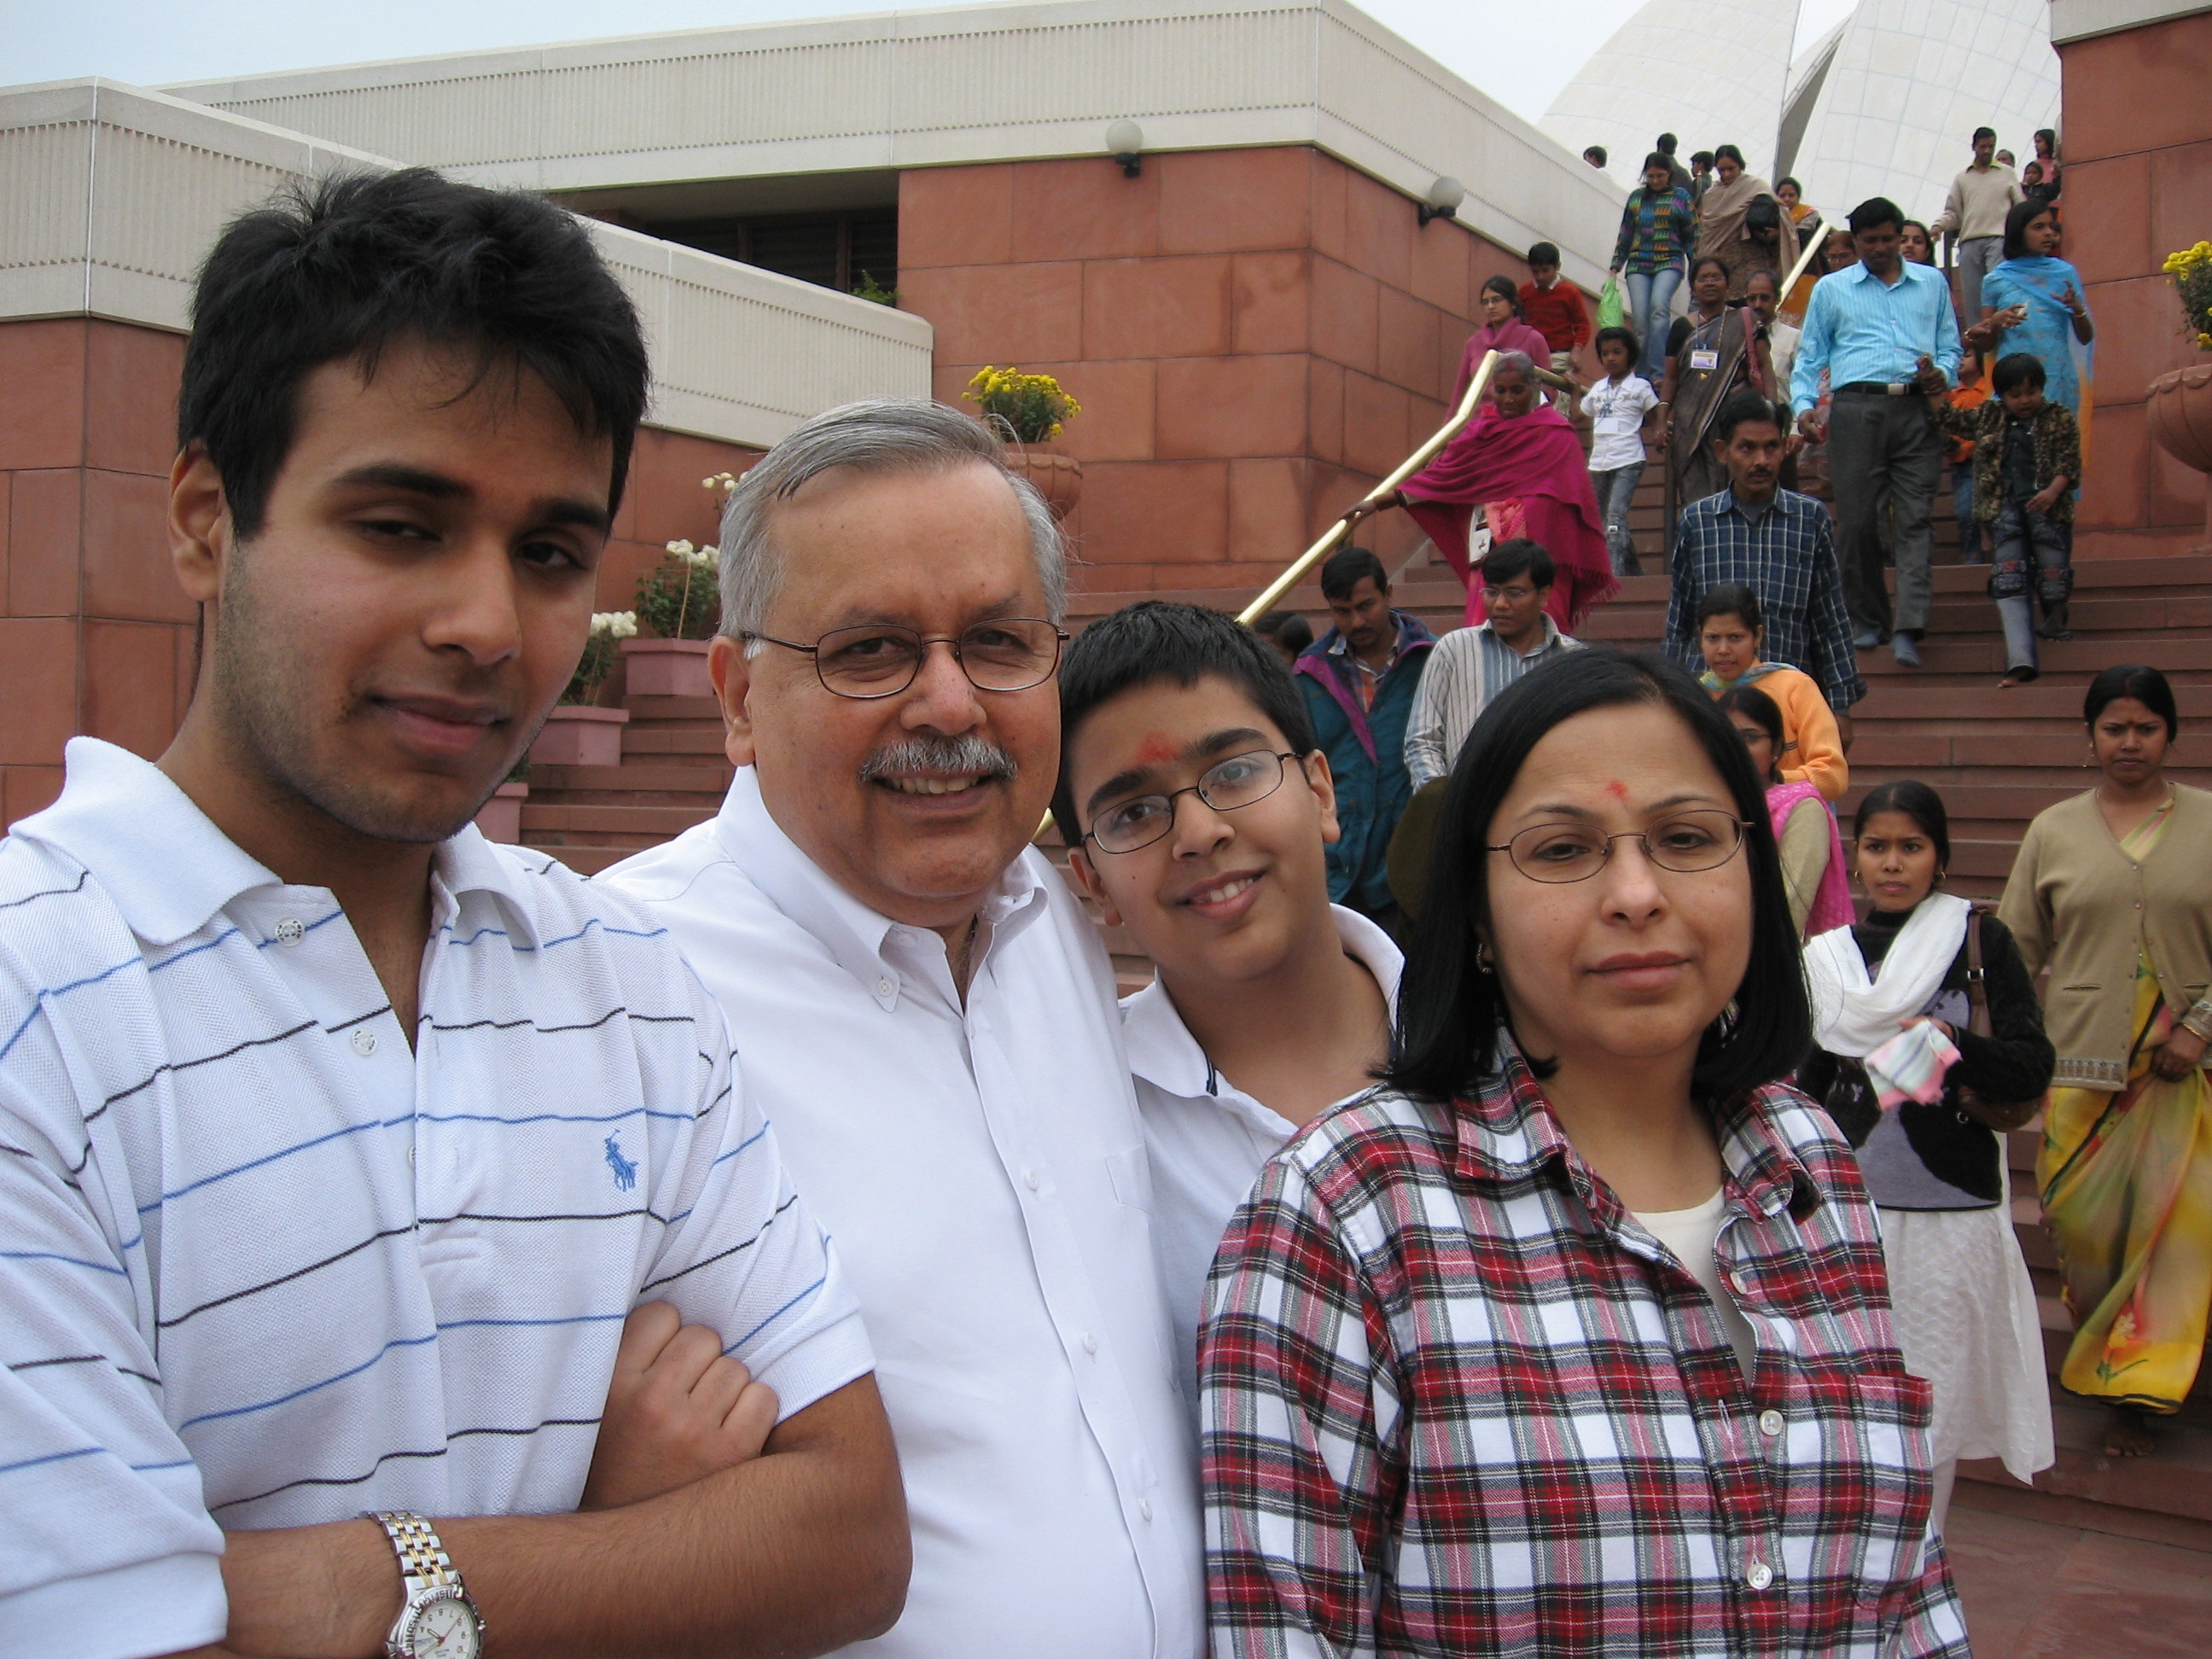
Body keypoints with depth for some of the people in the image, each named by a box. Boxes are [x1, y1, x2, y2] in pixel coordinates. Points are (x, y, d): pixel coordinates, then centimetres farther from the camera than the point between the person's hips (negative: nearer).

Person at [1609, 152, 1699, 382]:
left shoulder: (1681, 197, 9)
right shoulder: (1636, 197, 16)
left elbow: (1692, 235, 9)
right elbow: (1625, 235, 20)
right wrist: (1615, 267, 13)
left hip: (1669, 262, -3)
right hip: (1638, 265, 3)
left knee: (1659, 307, -27)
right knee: (1641, 319, -9)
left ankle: (1657, 372, -33)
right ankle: (1643, 374, -1)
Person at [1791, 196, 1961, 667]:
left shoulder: (1932, 283, 21)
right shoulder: (1831, 290, 18)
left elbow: (1950, 346, 20)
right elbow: (1809, 357, 14)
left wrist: (1942, 374, -3)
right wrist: (1803, 404, -4)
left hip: (1917, 411, 0)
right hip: (1857, 407, 0)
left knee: (1916, 518, -10)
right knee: (1857, 521, -3)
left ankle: (1908, 628, -17)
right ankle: (1869, 622, 9)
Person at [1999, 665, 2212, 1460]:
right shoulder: (2053, 831, 8)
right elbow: (2015, 952, 10)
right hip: (2080, 1066, 1)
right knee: (2082, 1225, 0)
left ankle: (2132, 1394, 6)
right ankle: (2105, 1370, 19)